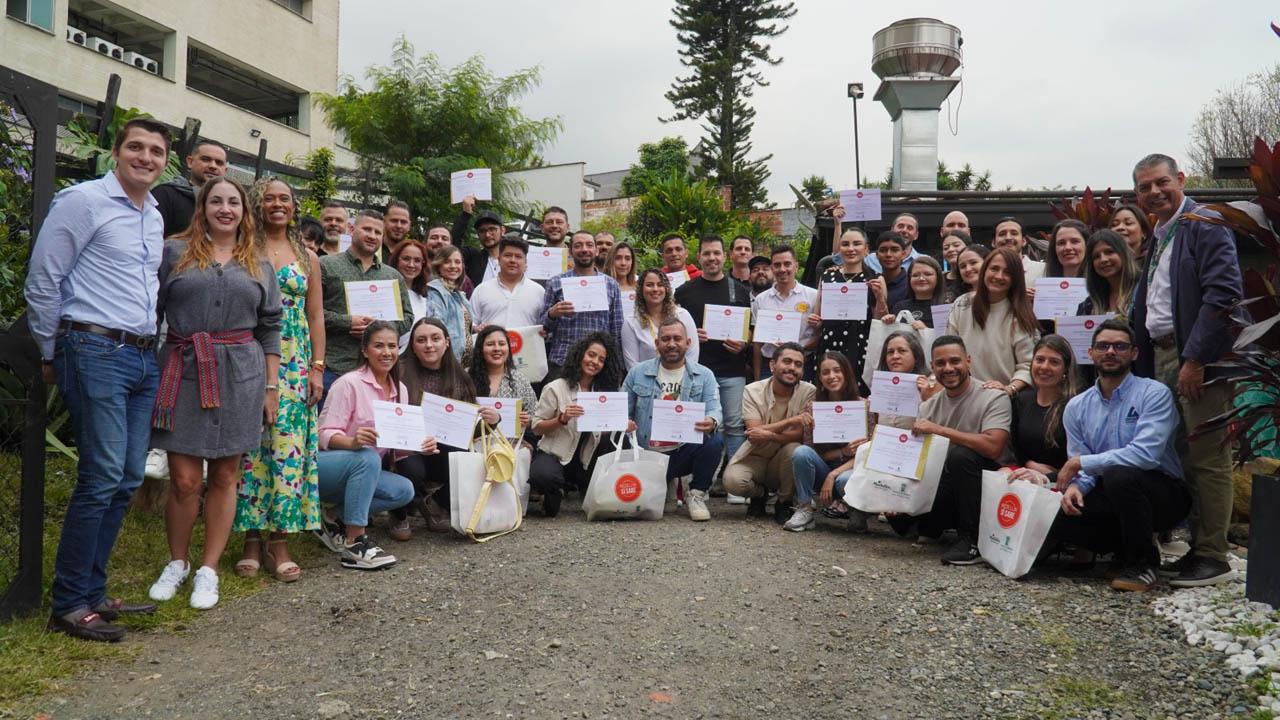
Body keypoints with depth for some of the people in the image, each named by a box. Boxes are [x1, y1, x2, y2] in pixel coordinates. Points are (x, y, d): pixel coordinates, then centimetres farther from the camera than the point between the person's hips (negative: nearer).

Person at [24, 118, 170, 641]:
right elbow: (42, 281, -5)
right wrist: (51, 355, 0)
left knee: (127, 480, 8)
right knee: (102, 478, -10)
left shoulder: (155, 216, 18)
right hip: (97, 352, -8)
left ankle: (92, 592, 19)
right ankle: (69, 605, 0)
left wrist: (151, 345, 20)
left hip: (143, 357, 8)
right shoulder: (84, 200, -5)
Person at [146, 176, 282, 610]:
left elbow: (270, 329, 13)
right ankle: (176, 564, 18)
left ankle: (208, 570, 16)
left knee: (225, 476, 5)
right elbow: (150, 311, 6)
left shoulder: (259, 265, 14)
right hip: (184, 370, -2)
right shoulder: (174, 253, 7)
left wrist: (271, 386, 8)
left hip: (241, 376, 2)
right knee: (184, 478, -3)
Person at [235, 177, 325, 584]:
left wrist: (318, 367, 4)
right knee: (251, 443, -3)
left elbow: (316, 316, 12)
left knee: (289, 445, -2)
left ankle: (279, 542, 4)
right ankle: (251, 539, 7)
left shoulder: (307, 257, 14)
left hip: (295, 362, 2)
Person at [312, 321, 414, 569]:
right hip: (323, 465, -7)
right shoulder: (349, 383, -13)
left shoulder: (400, 390, 6)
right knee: (367, 457, -36)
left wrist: (421, 446, -15)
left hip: (362, 470, 7)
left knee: (404, 490, -19)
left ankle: (334, 517, -2)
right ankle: (354, 543, -32)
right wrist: (353, 442, -40)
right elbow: (326, 435, -18)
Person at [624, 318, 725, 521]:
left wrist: (711, 422, -32)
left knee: (714, 441, -30)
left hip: (684, 453, 0)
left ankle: (696, 493, -4)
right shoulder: (637, 373, 7)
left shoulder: (704, 375, 5)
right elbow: (623, 412, 8)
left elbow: (715, 410, -7)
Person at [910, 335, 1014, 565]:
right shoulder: (929, 406, 5)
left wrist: (939, 430, -27)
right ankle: (932, 529, 17)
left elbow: (992, 447, -29)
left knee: (960, 455, -34)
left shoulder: (994, 398, -13)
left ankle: (972, 541, -21)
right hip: (947, 486, 6)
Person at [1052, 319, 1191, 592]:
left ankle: (1143, 563, -13)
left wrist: (1082, 462, -21)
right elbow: (1081, 469, 6)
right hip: (1111, 497, 5)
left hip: (1165, 494, -4)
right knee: (1057, 517, -23)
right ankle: (1127, 548, 6)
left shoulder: (1154, 393, -10)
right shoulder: (1077, 407, 6)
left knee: (1119, 475, -36)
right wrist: (1076, 485, -18)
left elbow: (1145, 454, -25)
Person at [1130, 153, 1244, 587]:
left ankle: (1214, 559, 4)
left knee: (1208, 460, -4)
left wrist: (1195, 359, -20)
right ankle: (1197, 548, 21)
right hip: (1163, 357, 9)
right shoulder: (1159, 237, 20)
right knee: (1185, 460, 13)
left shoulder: (1205, 225, -7)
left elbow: (1223, 293, -17)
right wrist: (1144, 363, 12)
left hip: (1198, 360, -9)